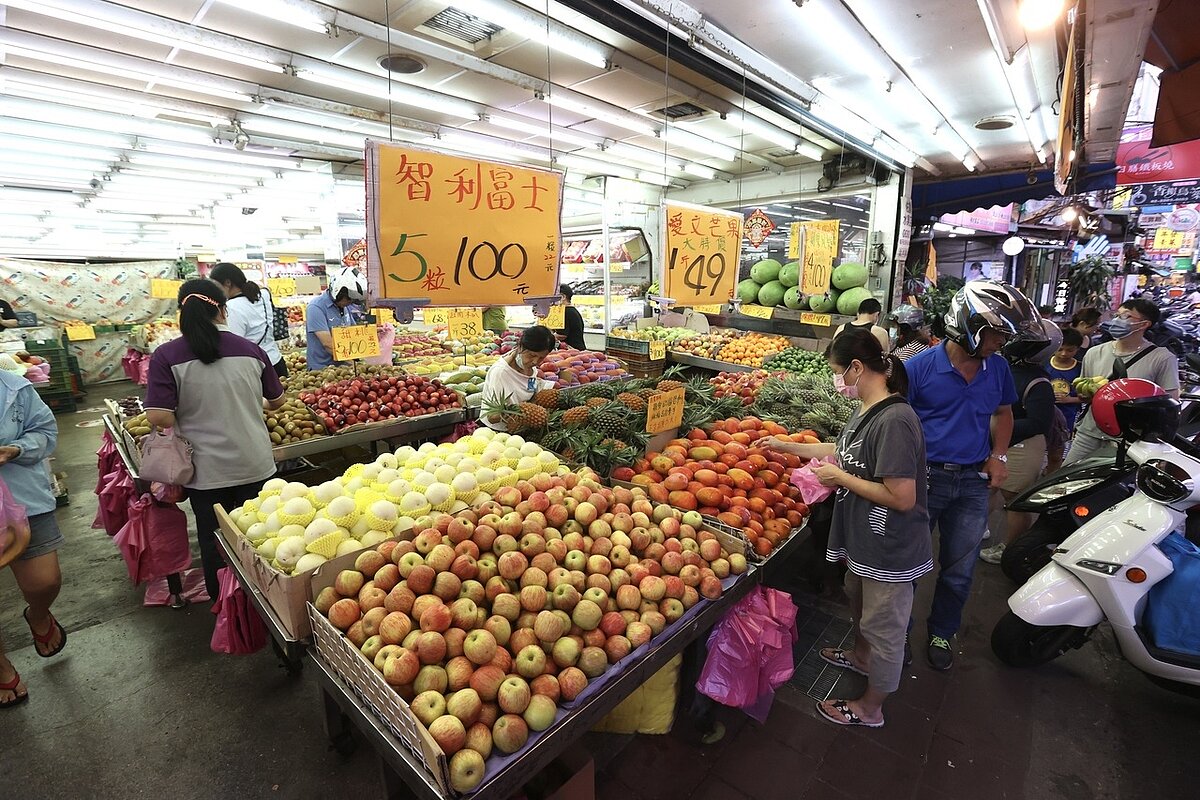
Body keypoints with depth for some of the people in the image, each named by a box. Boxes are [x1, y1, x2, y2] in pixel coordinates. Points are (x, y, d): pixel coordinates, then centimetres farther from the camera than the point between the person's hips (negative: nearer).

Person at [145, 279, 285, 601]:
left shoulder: (166, 356, -10)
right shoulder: (250, 350, -3)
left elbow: (159, 417, -16)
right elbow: (276, 400, 10)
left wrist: (191, 415, 5)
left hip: (207, 471, -2)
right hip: (255, 465, 2)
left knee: (214, 541, 16)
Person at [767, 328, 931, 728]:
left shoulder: (894, 420, -30)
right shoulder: (866, 412, 0)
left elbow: (902, 497, -31)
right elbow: (845, 452, 16)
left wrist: (840, 478, -21)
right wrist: (788, 447, 17)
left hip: (889, 550, -9)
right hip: (864, 539, 9)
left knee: (883, 626, 13)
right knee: (859, 602, 31)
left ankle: (870, 708, 36)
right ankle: (861, 656, 59)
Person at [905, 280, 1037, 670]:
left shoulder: (998, 367, 3)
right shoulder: (920, 367, -13)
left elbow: (1003, 413, 19)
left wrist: (998, 455, 6)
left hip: (973, 482, 5)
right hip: (925, 478, -4)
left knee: (959, 571, 17)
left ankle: (941, 632, 39)